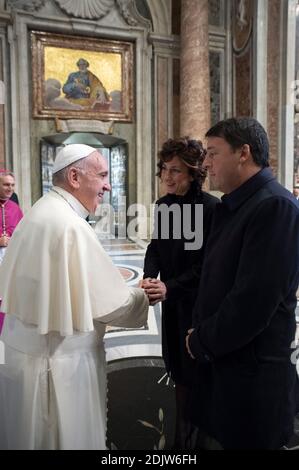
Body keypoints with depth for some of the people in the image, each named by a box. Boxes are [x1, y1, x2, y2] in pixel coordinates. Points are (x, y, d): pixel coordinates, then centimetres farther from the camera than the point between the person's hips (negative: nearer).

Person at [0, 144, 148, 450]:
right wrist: (146, 295, -2)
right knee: (68, 437, 13)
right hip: (60, 360, -8)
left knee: (29, 433, 24)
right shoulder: (70, 225, -24)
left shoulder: (37, 213, 3)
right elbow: (109, 304, -21)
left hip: (25, 349, 8)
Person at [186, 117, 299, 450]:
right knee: (223, 438, 22)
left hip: (252, 367, -8)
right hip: (221, 357, 8)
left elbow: (254, 300, -25)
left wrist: (202, 343, -12)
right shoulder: (230, 206, 9)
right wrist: (200, 331, 1)